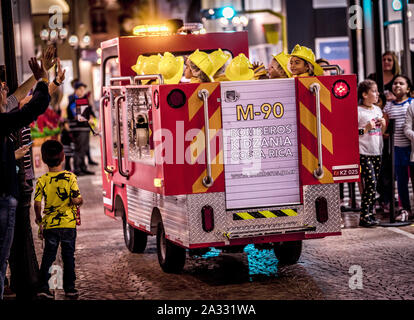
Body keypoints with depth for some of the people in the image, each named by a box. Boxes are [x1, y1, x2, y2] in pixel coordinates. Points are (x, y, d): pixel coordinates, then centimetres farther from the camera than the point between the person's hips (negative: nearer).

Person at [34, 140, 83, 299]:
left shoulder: (42, 180, -5)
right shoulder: (70, 177, -9)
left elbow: (37, 203, -8)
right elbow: (76, 200, -13)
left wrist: (39, 219, 8)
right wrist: (80, 200, 9)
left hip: (50, 224, 1)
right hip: (68, 222, -1)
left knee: (48, 256, 10)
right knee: (68, 256, 10)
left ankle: (43, 287, 4)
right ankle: (69, 288, 13)